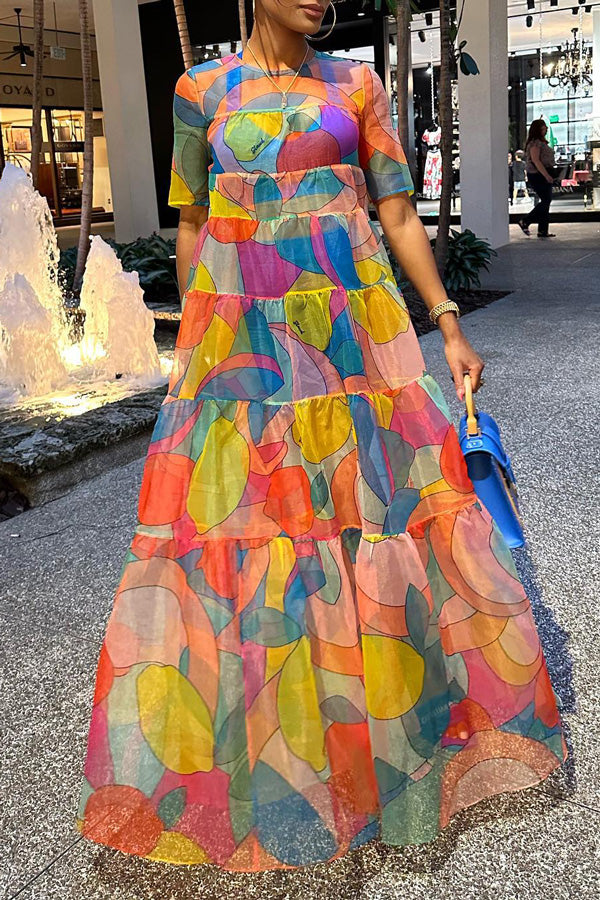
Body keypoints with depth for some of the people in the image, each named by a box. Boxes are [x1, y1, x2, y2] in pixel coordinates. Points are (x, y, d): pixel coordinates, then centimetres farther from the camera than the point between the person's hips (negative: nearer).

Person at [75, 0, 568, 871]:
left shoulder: (356, 83, 9)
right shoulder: (202, 89, 9)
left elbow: (399, 216, 7)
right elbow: (191, 226, 11)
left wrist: (448, 324, 2)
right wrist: (188, 341, 10)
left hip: (352, 327, 1)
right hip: (242, 335, 0)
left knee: (373, 502, 2)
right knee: (240, 515, 2)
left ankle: (384, 707, 24)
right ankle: (252, 742, 23)